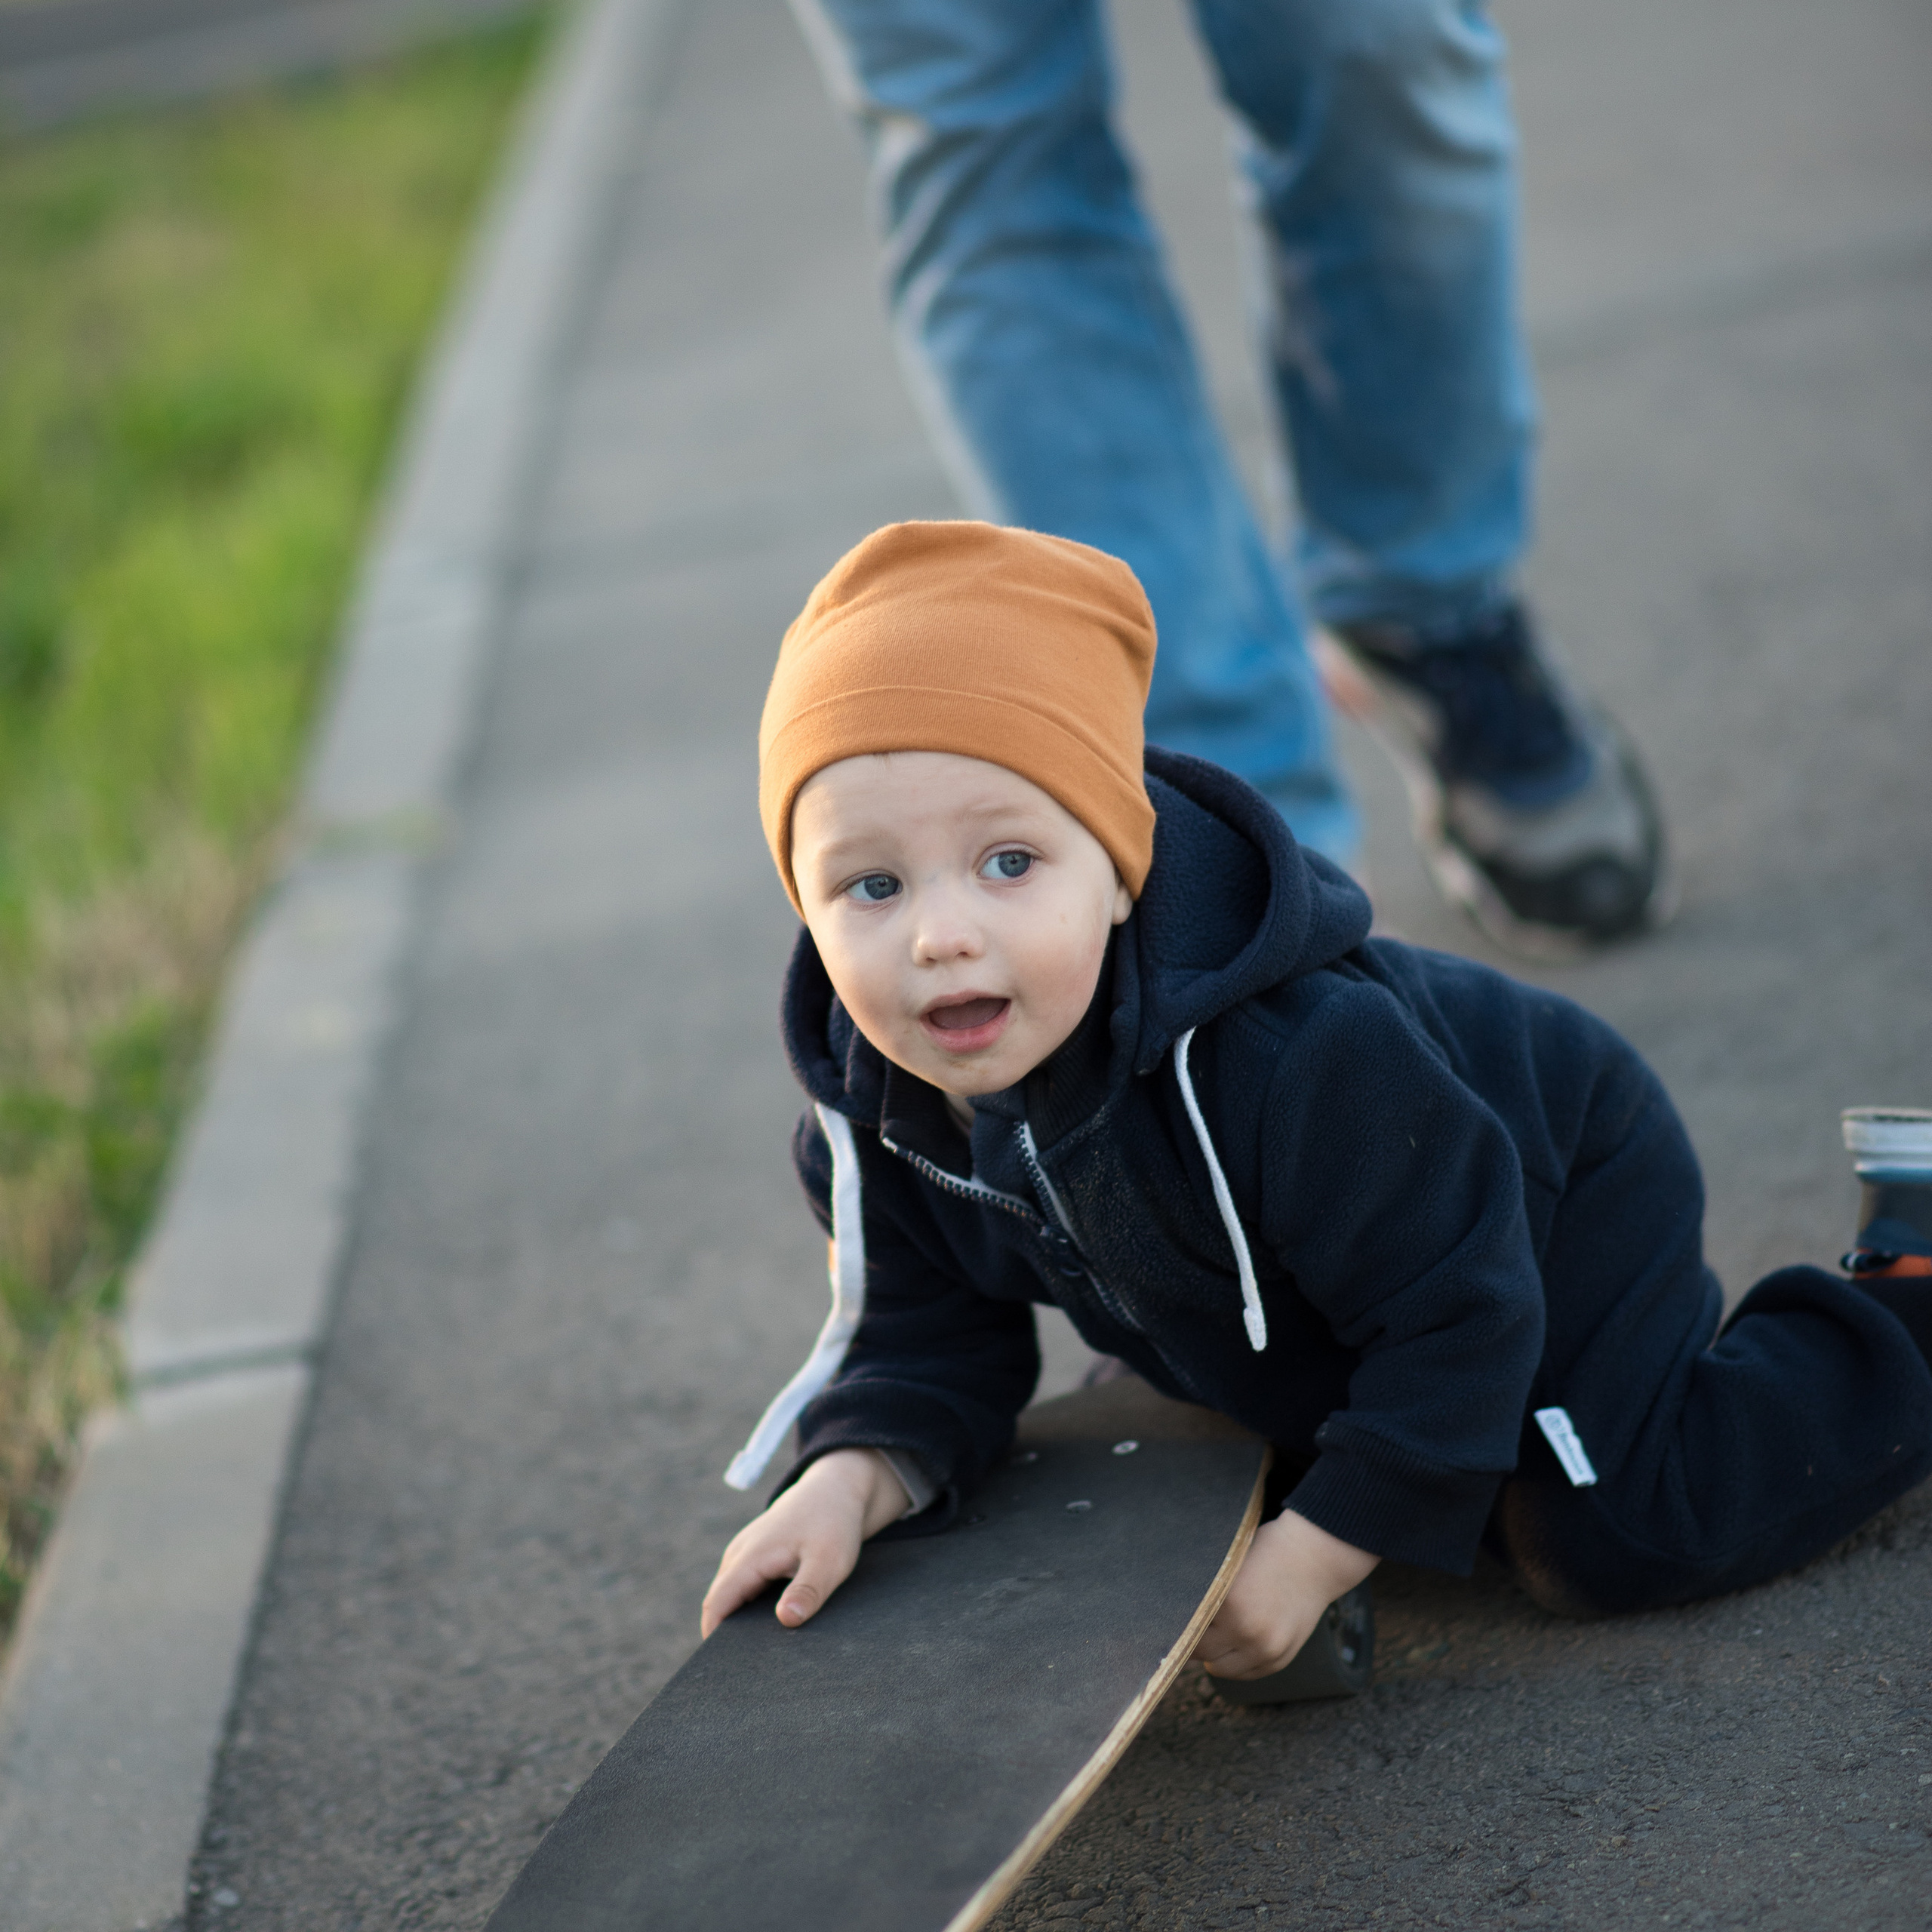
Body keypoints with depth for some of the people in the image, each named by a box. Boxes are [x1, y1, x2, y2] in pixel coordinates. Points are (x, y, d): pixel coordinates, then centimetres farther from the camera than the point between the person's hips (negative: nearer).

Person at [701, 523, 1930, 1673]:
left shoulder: (1296, 1059, -46)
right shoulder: (872, 1106, -25)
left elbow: (1458, 1314, -35)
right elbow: (933, 1337, -11)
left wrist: (1320, 1552, -30)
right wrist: (855, 1475, -31)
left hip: (1563, 1196, -7)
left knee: (1610, 1544, -8)